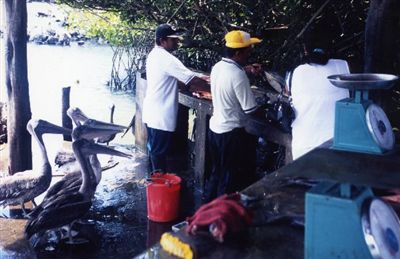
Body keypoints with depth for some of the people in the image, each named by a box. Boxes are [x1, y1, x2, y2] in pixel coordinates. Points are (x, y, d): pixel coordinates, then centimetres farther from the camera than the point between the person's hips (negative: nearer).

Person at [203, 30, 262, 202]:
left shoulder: (217, 67, 1)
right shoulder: (238, 75, -23)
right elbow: (251, 110, -19)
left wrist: (246, 70, 15)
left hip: (215, 128, 8)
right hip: (232, 133, -8)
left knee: (216, 173, 22)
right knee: (231, 181, 6)